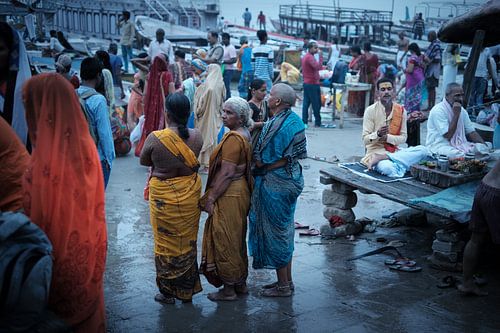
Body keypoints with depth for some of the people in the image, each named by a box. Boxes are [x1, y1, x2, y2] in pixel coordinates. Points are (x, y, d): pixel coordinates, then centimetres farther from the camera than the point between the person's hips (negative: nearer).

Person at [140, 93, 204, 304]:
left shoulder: (155, 138, -20)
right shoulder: (196, 137, -11)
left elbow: (144, 161, -3)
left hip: (163, 197, -3)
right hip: (190, 195, 3)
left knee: (165, 242, 13)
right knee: (187, 242, 18)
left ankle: (168, 292, 24)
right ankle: (187, 290, 30)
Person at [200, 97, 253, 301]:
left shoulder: (233, 138, -20)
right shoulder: (244, 135, 10)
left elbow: (227, 173, -23)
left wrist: (211, 198, -17)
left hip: (229, 196, -10)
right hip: (240, 191, 10)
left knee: (225, 240, 1)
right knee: (237, 240, 18)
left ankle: (229, 289, 11)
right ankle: (240, 284, 29)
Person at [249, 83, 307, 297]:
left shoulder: (275, 126, -23)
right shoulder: (295, 120, 4)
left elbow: (261, 161, -21)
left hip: (274, 184, -9)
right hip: (291, 179, 9)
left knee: (275, 231, 3)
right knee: (285, 230, 18)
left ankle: (283, 286, 14)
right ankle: (287, 280, 29)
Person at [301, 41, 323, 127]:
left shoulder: (306, 57, 17)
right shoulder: (310, 57, -15)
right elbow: (318, 67, -28)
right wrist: (321, 56, -25)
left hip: (307, 83, 10)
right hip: (312, 84, -10)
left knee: (306, 103, 7)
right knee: (316, 104, -4)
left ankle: (304, 122, 7)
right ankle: (318, 122, 1)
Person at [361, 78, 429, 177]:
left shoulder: (401, 110, 5)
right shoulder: (370, 110, -6)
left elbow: (403, 138, 5)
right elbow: (365, 140, -7)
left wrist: (387, 137, -14)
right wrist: (378, 134, -28)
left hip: (395, 151, 7)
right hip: (376, 151, -7)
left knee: (423, 150, -22)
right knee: (387, 168, -43)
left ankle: (381, 158, -23)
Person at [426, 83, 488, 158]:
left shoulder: (462, 110, 11)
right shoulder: (438, 110, -15)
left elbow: (471, 132, 11)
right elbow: (448, 136, -20)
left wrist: (485, 146, -6)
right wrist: (456, 114, -20)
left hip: (459, 144, 8)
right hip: (440, 145, -8)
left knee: (481, 149, -16)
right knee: (461, 155, -35)